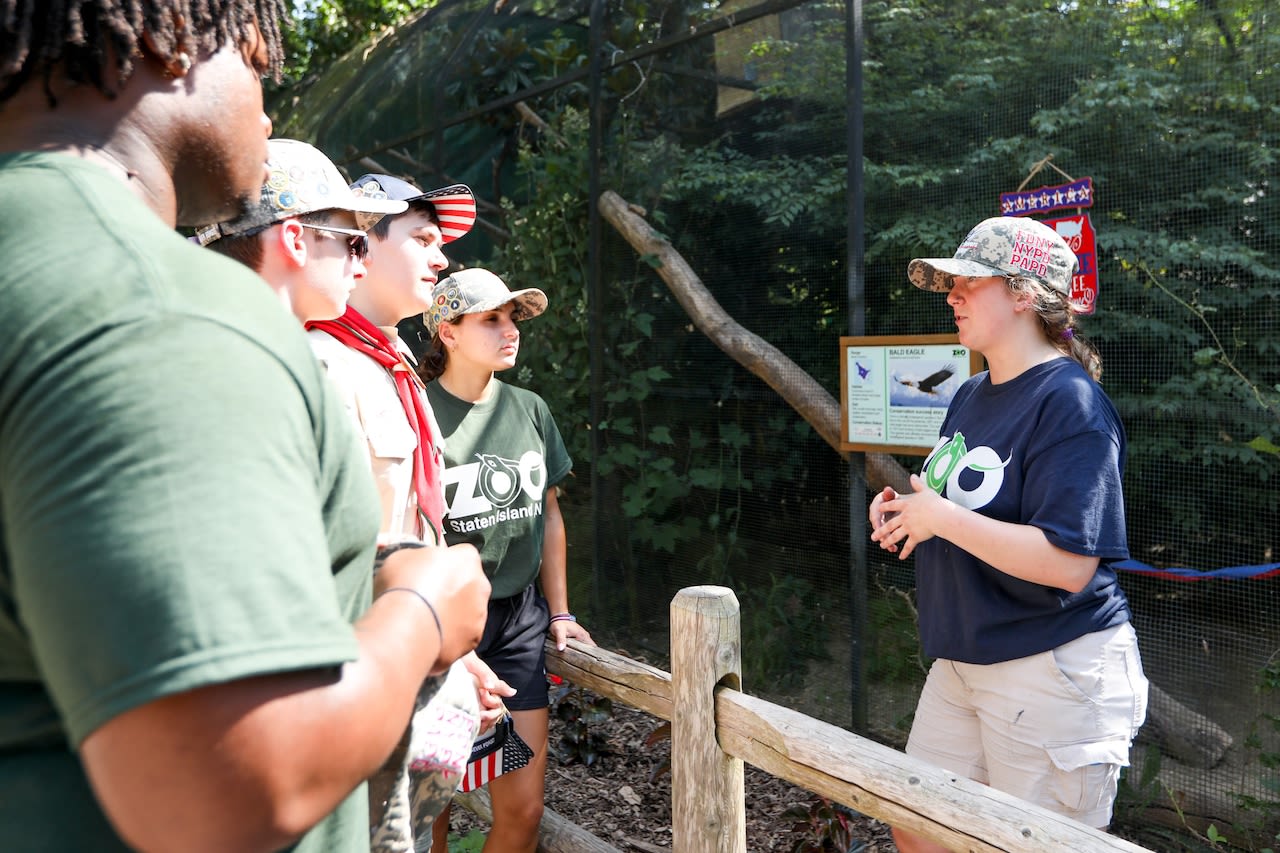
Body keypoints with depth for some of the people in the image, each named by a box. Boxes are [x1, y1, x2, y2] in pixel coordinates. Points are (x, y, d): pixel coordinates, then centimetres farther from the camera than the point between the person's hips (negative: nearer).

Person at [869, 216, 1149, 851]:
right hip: (961, 662, 9)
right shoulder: (969, 396, 9)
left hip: (1055, 673, -9)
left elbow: (1069, 564, -27)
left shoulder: (1070, 402, -19)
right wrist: (901, 511, 0)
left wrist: (943, 518, -23)